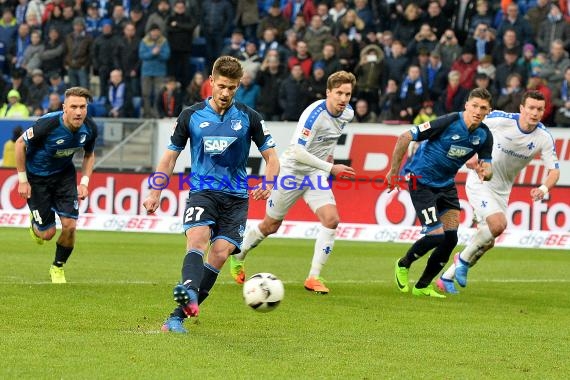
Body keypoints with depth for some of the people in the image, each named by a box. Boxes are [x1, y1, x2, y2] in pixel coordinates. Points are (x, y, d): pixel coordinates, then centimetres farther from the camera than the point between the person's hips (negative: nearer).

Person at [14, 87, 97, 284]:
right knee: (47, 233, -3)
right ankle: (34, 223, 38)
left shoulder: (90, 128, -17)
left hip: (64, 174, 4)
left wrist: (84, 182, -7)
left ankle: (58, 268, 17)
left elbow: (89, 155, 5)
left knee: (70, 225, -10)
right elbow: (20, 144, -16)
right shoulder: (48, 124, -32)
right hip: (37, 177, -3)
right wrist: (22, 180, -13)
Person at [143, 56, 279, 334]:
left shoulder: (249, 118, 3)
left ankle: (179, 315, -14)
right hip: (202, 192, 0)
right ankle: (189, 292, -55)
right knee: (197, 238, -28)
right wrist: (155, 193, 7)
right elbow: (170, 156, 13)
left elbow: (271, 158, 5)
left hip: (236, 196, 1)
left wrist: (267, 185, -15)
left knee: (220, 252, -17)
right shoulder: (191, 116, 4)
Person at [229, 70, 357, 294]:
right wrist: (330, 168, -32)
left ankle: (313, 277, -11)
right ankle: (238, 257, 38)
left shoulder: (347, 114, -3)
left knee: (331, 219, -17)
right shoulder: (315, 114, -27)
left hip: (316, 174, 5)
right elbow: (298, 152, -32)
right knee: (271, 226, 10)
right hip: (292, 172, -5)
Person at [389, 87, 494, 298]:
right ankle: (403, 265, 14)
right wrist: (394, 170, -12)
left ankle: (422, 286, 14)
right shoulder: (448, 122, -24)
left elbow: (488, 166, 2)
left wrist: (485, 172, -25)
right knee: (436, 236, -15)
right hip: (421, 181, -6)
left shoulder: (484, 136, -6)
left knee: (451, 238, -2)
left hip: (446, 184, 6)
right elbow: (405, 137, -19)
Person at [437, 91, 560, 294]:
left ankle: (447, 277, 22)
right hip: (480, 182, -5)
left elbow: (554, 170, -11)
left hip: (502, 191, 5)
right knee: (498, 224, -26)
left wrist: (544, 189, -32)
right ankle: (464, 258, -3)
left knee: (487, 242, 5)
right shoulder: (500, 119, -20)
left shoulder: (544, 138, -12)